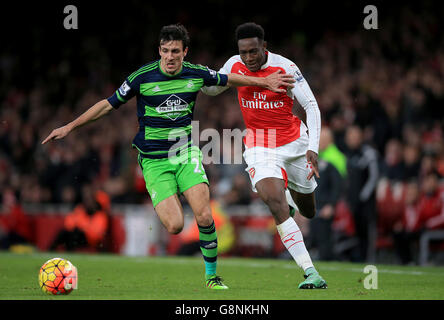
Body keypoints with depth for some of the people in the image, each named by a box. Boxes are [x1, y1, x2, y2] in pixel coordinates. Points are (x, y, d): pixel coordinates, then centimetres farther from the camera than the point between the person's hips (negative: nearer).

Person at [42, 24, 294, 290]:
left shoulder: (196, 74, -3)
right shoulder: (142, 77, -11)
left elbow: (228, 80, 17)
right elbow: (109, 104, -1)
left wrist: (265, 82, 24)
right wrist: (70, 126, -2)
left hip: (186, 152, 2)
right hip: (154, 160, -2)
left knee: (204, 216, -16)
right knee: (175, 226, -17)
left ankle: (212, 275, 4)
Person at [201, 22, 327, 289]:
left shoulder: (285, 67, -17)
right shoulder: (234, 65, -6)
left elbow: (312, 106, -15)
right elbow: (213, 88, 15)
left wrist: (313, 149, -25)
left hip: (294, 141, 0)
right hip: (259, 146, 0)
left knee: (307, 211, 16)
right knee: (276, 204, -24)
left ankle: (291, 193, 56)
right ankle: (311, 273, -25)